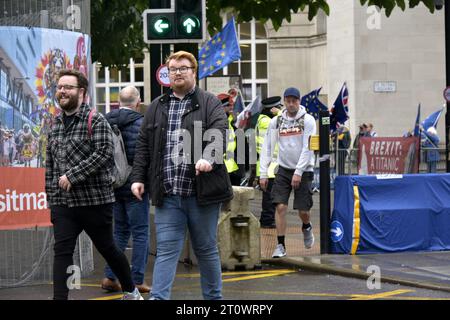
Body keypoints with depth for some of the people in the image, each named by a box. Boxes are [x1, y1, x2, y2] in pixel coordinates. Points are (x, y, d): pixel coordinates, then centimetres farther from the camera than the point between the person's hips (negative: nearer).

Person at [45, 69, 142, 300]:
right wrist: (51, 197, 12)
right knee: (62, 252, -7)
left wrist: (72, 176, -21)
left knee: (107, 248, 11)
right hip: (62, 203, 4)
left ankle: (130, 291, 31)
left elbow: (103, 153, -19)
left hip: (95, 200, -4)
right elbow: (50, 164, 16)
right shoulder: (55, 124, 12)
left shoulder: (96, 121, -7)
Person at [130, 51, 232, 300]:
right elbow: (143, 146, 15)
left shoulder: (210, 104, 2)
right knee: (166, 249, -3)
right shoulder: (156, 108, 14)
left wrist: (208, 158, -32)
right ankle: (158, 298, -7)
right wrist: (138, 177, 5)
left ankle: (213, 298, 21)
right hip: (167, 195, 2)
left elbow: (219, 135, -13)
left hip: (201, 193, -2)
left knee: (206, 249, 10)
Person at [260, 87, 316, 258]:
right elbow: (267, 148, 5)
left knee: (303, 210, 1)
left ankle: (307, 228, 36)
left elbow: (308, 148, -11)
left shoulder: (307, 120, -6)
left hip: (303, 170, -2)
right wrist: (263, 174, -1)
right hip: (284, 169, 2)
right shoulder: (276, 122, 3)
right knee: (280, 206, -11)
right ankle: (280, 246, -4)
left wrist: (298, 172, -17)